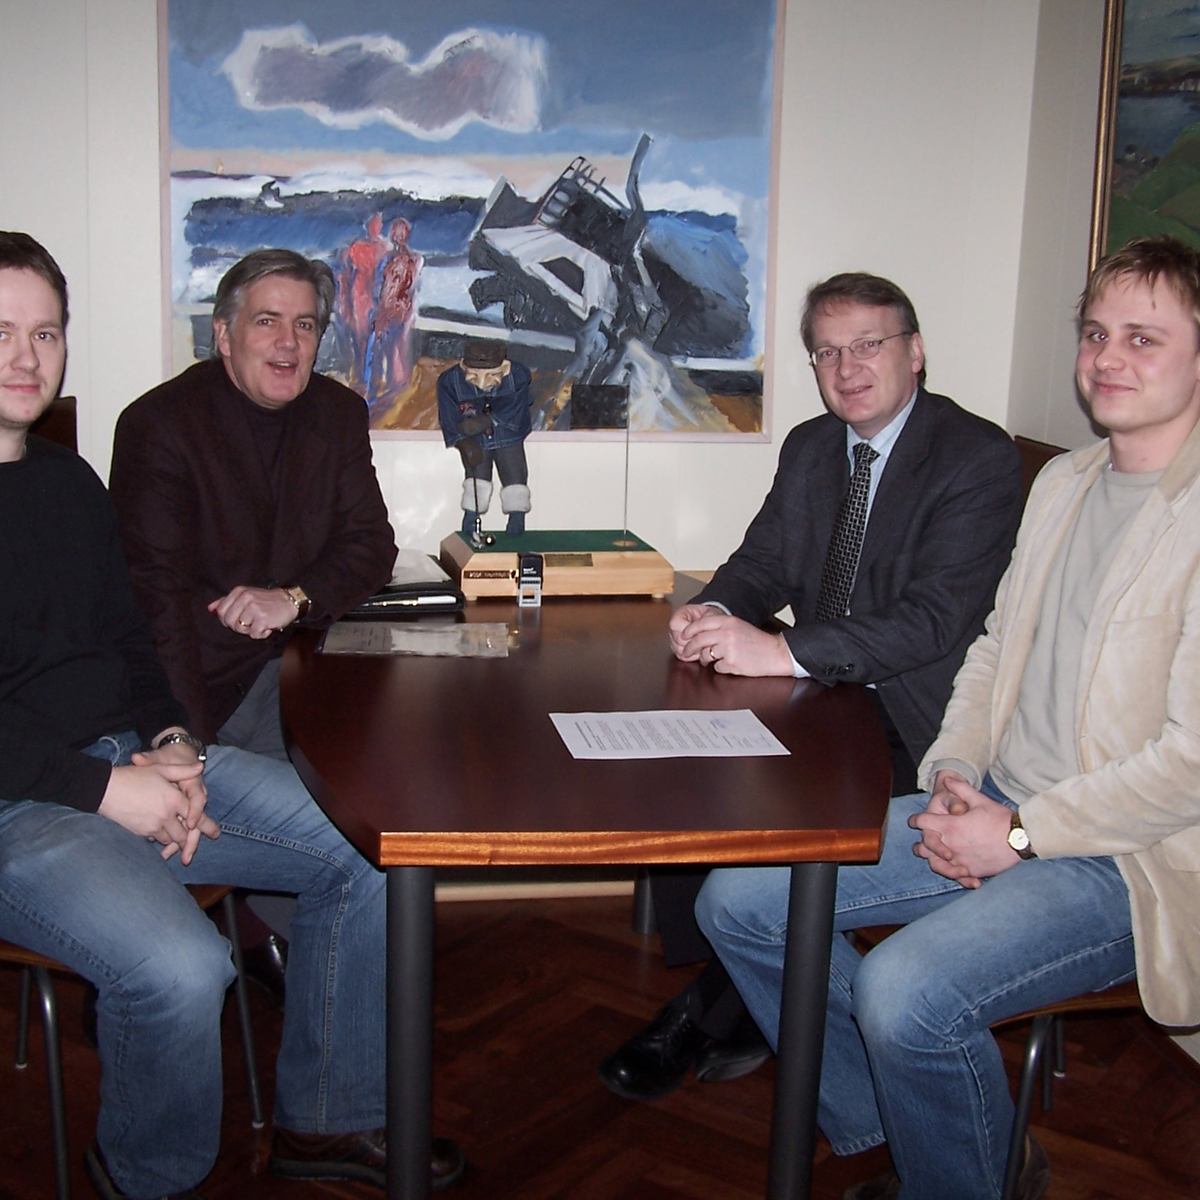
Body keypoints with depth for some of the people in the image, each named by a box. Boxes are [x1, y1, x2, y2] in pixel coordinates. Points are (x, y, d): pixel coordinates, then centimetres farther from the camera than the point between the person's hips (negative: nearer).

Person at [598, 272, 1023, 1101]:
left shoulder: (980, 458, -12)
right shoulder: (809, 448, 11)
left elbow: (935, 620, -22)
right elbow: (762, 563, 13)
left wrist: (781, 652, -30)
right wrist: (718, 613, -12)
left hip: (916, 727, -7)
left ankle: (715, 1016, -2)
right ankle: (709, 984, 3)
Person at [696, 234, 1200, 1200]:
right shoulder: (1062, 482, 12)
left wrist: (1021, 832, -16)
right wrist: (953, 775, 1)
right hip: (1002, 811, 8)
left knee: (905, 990, -31)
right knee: (738, 898, -1)